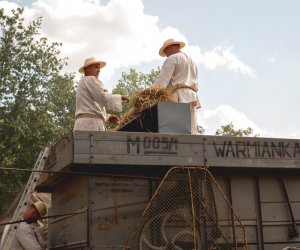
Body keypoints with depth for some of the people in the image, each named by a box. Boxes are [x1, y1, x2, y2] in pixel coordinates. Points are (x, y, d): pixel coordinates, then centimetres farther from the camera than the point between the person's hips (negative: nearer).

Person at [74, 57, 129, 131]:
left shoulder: (82, 85, 30)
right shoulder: (90, 80, -1)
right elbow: (103, 97, -15)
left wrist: (107, 117, 28)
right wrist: (120, 97, -2)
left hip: (82, 125, 10)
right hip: (91, 125, -10)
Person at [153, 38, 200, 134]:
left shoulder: (172, 59, 2)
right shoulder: (192, 61, 29)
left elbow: (162, 80, -11)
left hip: (179, 97, -8)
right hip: (192, 96, 8)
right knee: (191, 132, 0)